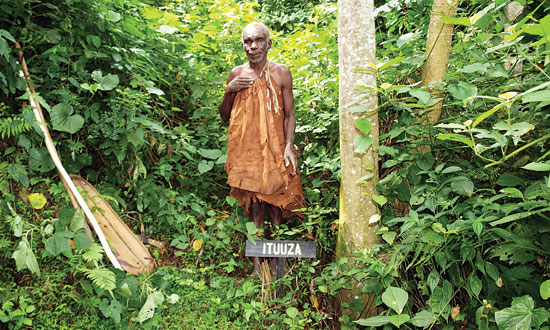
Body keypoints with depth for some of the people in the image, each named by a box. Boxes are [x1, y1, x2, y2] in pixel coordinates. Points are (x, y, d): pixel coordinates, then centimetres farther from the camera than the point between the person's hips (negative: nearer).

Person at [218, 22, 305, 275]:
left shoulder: (281, 73, 5)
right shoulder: (237, 74, 10)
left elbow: (289, 114, 4)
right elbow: (224, 116, 14)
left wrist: (289, 147, -8)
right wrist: (229, 90, -3)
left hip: (274, 149, -1)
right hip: (245, 149, 1)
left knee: (275, 208, 0)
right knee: (255, 208, 3)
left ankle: (275, 263, 13)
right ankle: (257, 265, 13)